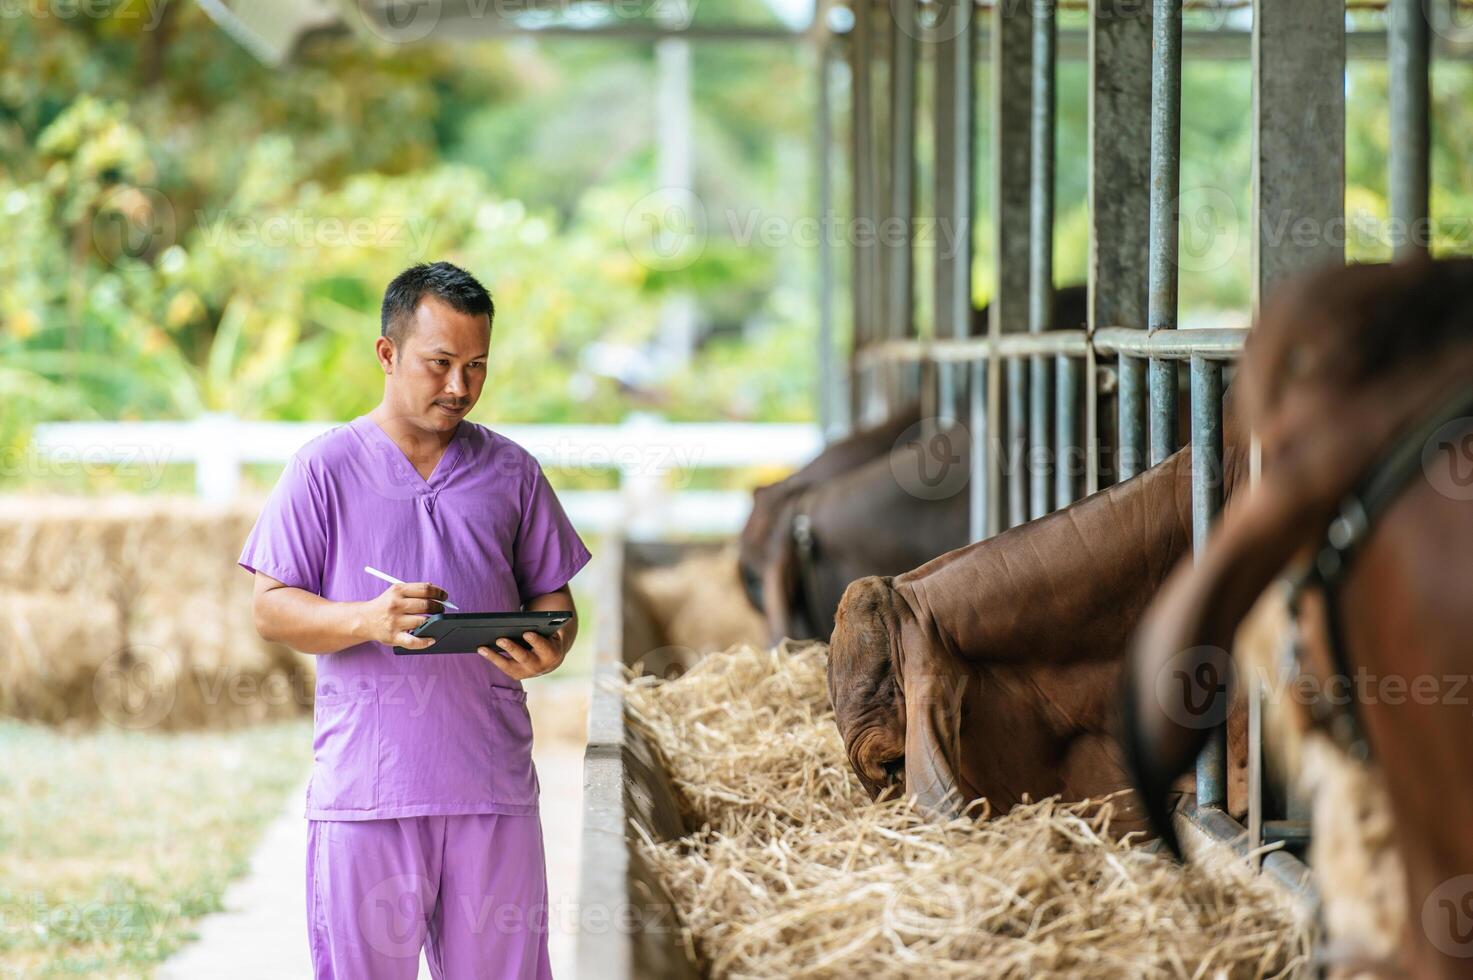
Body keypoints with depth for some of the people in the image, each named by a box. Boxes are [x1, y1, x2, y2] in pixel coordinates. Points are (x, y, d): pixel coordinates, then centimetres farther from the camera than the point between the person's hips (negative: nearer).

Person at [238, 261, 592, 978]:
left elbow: (553, 596, 15)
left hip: (493, 785, 3)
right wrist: (368, 620, -19)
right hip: (365, 785, -3)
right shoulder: (324, 468, 3)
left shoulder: (511, 472, 13)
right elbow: (271, 609, 0)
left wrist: (546, 649, -9)